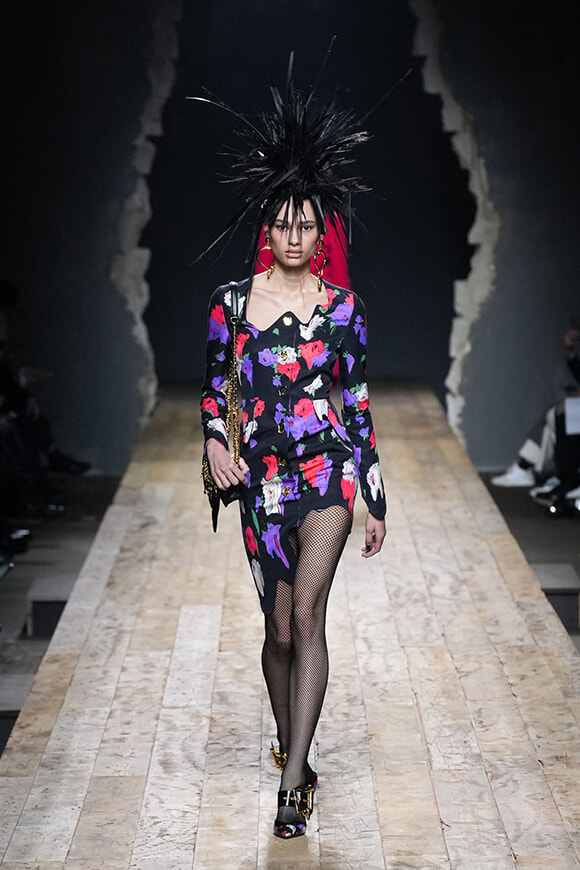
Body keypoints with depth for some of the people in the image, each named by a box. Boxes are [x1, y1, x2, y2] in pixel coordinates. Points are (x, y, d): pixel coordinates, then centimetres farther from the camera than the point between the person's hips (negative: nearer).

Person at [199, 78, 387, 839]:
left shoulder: (343, 308, 1)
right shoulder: (232, 302, 3)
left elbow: (359, 405, 5)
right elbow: (212, 386, 14)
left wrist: (377, 502, 5)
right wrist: (214, 442, -7)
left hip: (329, 466, -2)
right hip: (263, 475, 2)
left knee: (306, 612, -17)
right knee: (281, 627, 8)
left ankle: (292, 781, -17)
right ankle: (292, 750, 30)